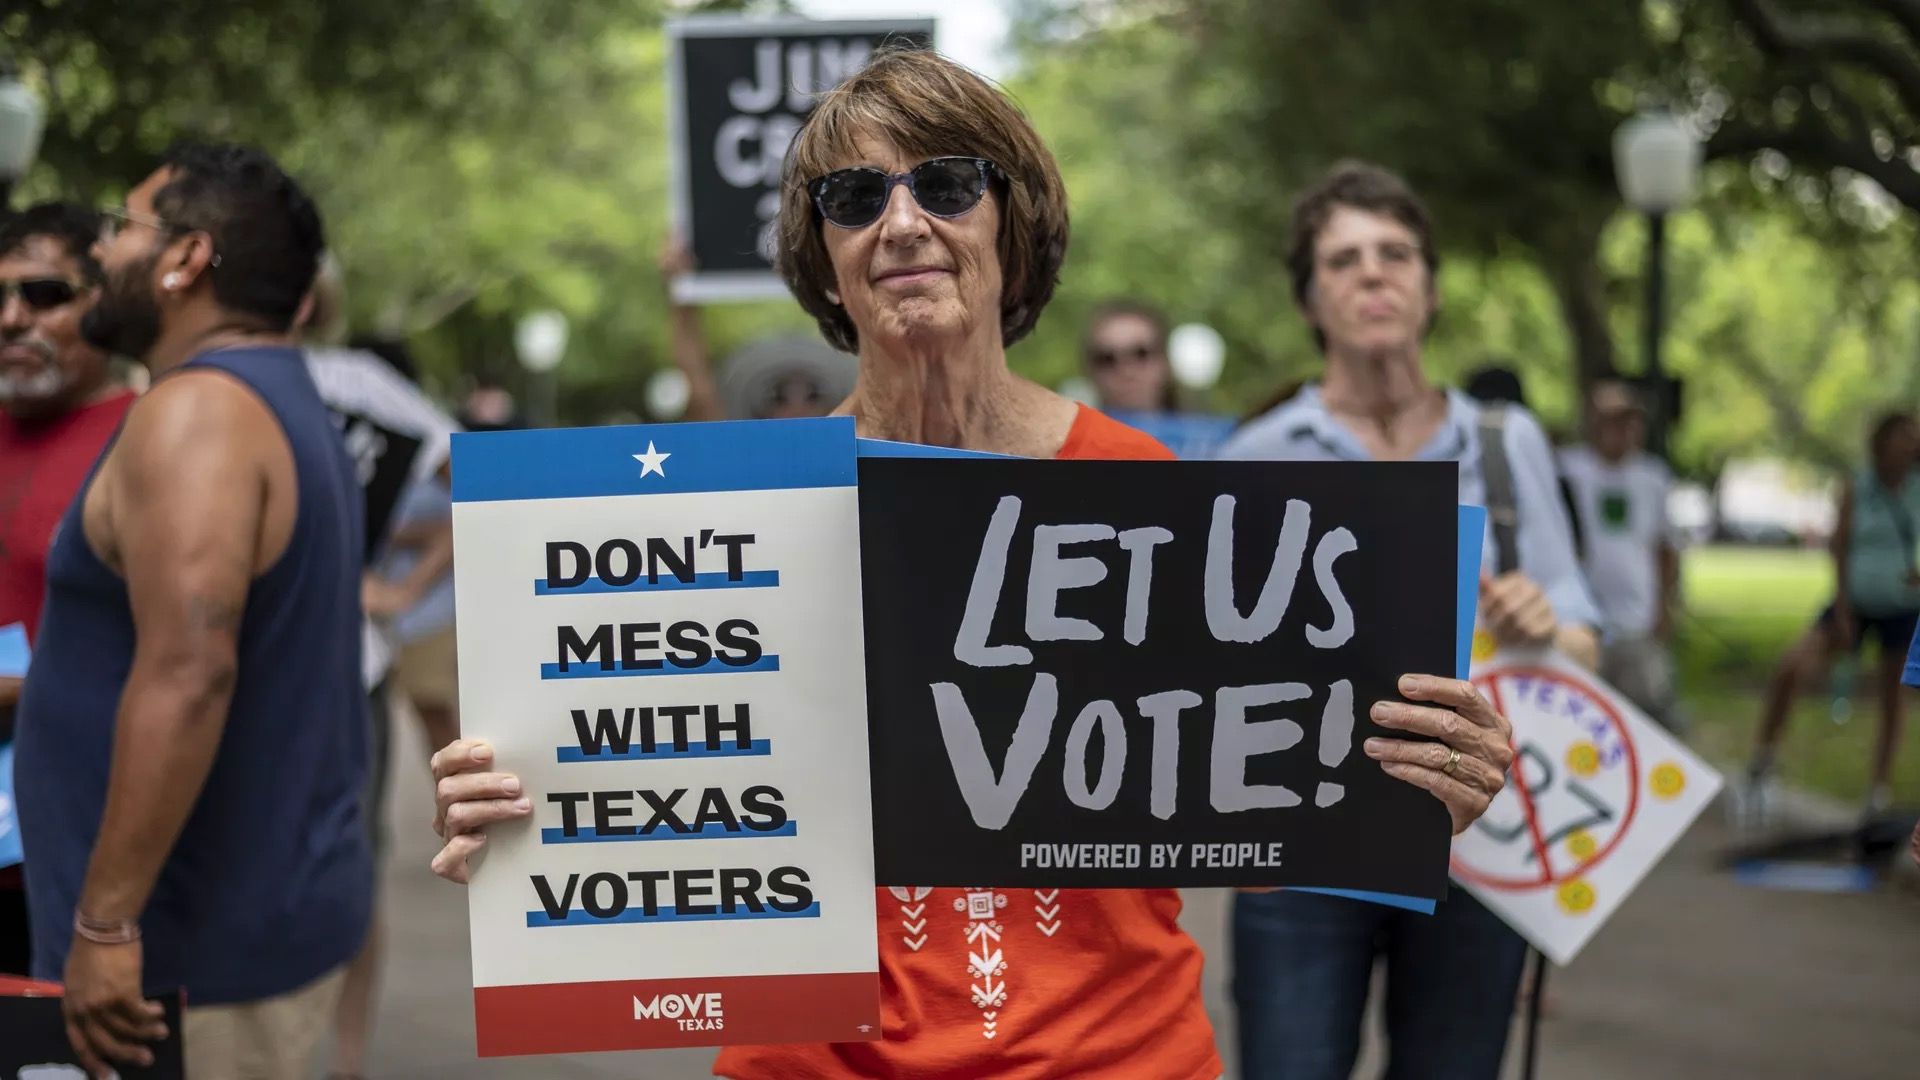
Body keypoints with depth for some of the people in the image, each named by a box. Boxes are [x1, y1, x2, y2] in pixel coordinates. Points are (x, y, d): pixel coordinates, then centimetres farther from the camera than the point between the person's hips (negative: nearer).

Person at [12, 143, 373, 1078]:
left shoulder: (195, 409, -16)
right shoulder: (287, 407, 15)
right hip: (276, 902, 9)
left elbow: (188, 671, -27)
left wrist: (105, 919, -26)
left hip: (200, 945, -9)